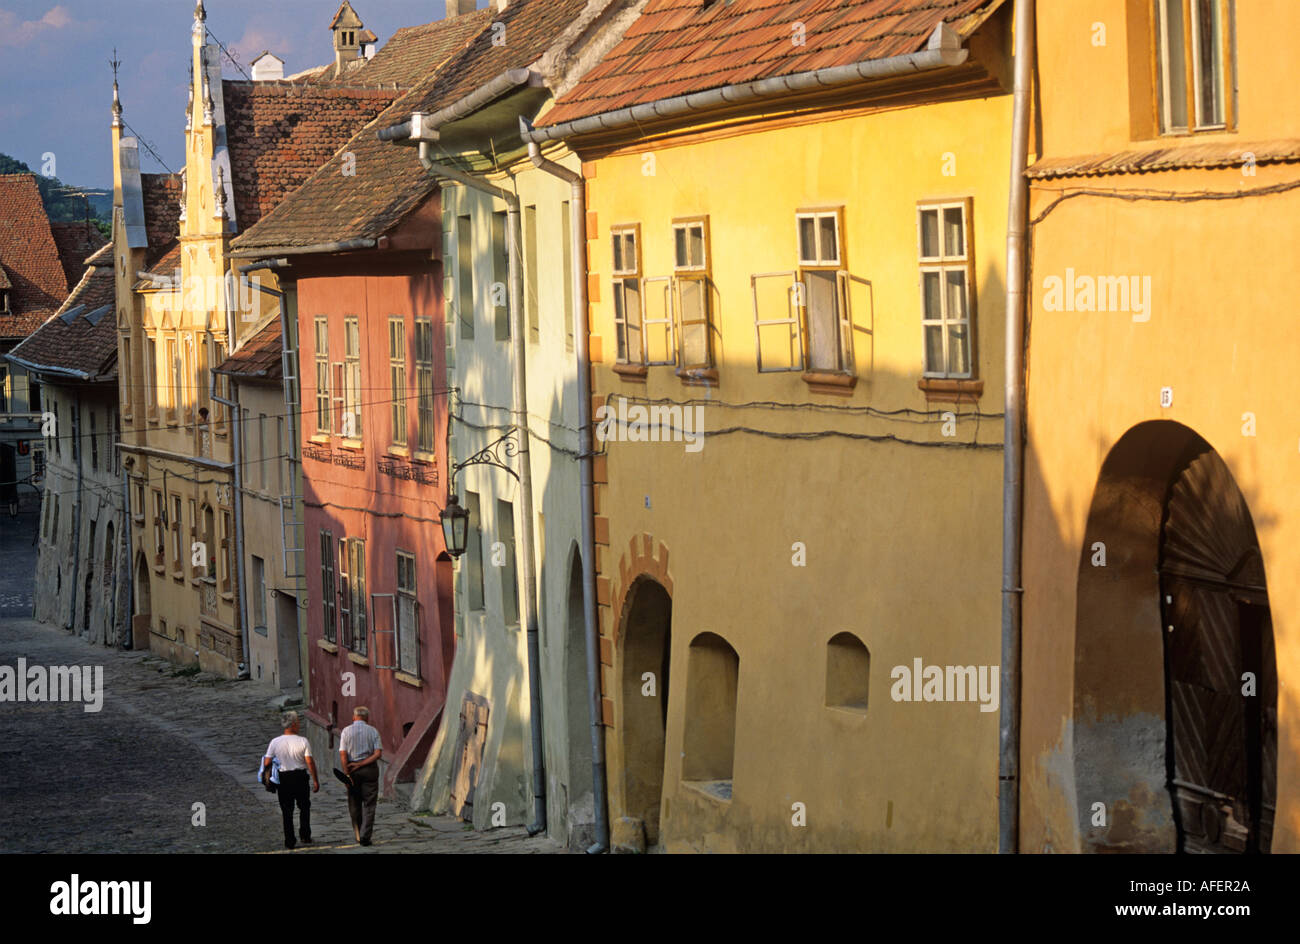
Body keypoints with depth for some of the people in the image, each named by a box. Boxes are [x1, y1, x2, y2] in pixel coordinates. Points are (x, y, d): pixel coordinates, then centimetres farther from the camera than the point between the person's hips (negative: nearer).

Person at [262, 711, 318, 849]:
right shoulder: (302, 741, -9)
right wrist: (315, 781, -6)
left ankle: (289, 842, 7)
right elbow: (309, 762, -12)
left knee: (287, 812, 7)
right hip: (300, 777, -1)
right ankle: (305, 835, 16)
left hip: (283, 779, 1)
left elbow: (266, 763, -5)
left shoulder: (275, 742, -3)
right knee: (304, 807, 19)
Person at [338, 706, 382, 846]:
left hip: (353, 771, 1)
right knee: (369, 805, 2)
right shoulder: (373, 731, 2)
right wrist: (361, 764, -9)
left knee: (354, 805, 12)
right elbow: (378, 753, -8)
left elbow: (343, 754, -7)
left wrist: (346, 774, -8)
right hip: (369, 768, -1)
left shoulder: (346, 731, 1)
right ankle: (365, 836, -8)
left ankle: (358, 835, 19)